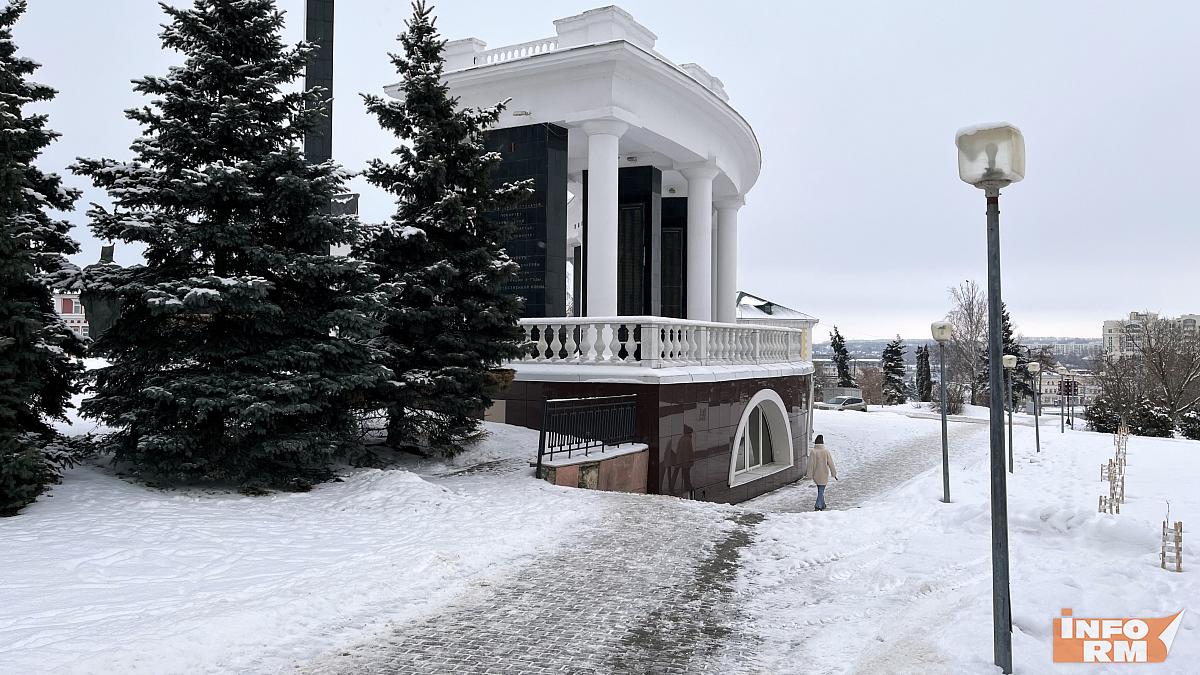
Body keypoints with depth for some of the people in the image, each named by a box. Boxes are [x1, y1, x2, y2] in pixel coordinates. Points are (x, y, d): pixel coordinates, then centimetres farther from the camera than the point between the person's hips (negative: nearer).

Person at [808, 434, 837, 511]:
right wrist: (834, 473, 5)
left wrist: (810, 474, -2)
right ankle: (818, 506, -11)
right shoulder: (826, 451, -11)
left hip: (816, 475, 2)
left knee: (820, 490, 19)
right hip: (824, 475, -2)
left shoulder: (813, 451, -12)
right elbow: (830, 463, -5)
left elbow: (811, 464, -10)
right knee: (821, 491, 2)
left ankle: (822, 505, 30)